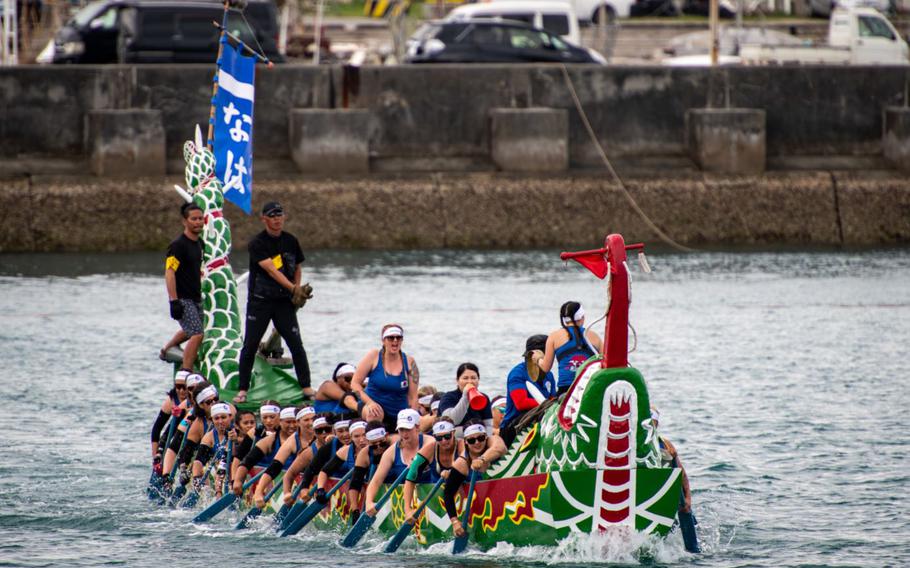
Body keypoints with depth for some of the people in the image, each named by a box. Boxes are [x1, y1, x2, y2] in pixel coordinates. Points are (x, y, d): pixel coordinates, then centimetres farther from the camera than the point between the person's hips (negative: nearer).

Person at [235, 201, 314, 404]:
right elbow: (272, 270, -20)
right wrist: (293, 288, -29)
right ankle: (242, 389, 7)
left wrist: (297, 292, 2)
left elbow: (297, 268, 18)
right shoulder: (257, 243, -10)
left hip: (284, 302, 3)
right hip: (260, 301, -3)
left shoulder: (291, 241, 7)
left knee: (296, 345, -2)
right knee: (250, 346, -1)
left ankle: (306, 387, 5)